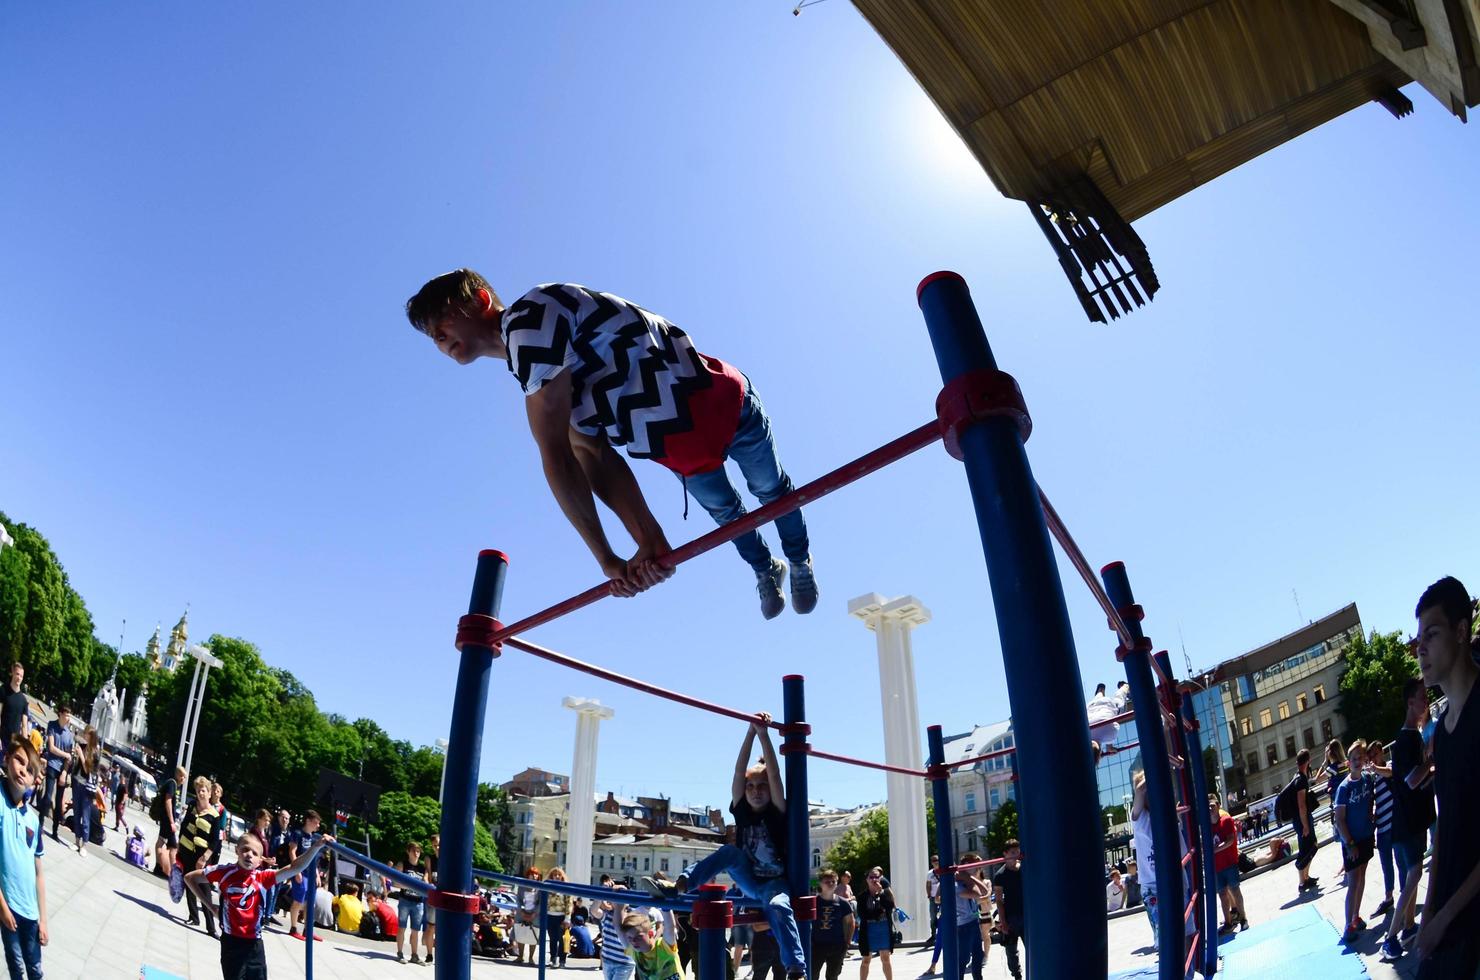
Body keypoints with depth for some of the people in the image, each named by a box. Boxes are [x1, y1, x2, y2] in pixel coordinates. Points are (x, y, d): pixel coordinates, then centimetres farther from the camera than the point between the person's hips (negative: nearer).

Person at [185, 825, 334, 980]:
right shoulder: (225, 872, -6)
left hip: (254, 943, 2)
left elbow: (295, 868, -18)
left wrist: (316, 846, -32)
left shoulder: (263, 878, -4)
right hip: (231, 941, -2)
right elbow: (190, 878, 7)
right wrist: (210, 905, 2)